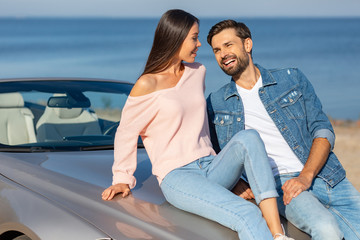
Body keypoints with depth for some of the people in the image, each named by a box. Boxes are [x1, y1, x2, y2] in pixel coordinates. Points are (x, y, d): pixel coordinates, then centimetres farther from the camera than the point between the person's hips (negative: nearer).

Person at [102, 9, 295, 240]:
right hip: (177, 177, -6)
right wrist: (123, 179, 8)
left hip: (211, 167, 6)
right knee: (246, 215, -31)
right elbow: (126, 133, 3)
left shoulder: (197, 72, 15)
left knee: (248, 137, -28)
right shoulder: (147, 85, -6)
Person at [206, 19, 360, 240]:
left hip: (328, 177, 2)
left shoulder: (292, 79, 12)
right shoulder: (215, 104, 12)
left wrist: (306, 176, -11)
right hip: (279, 182, -2)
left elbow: (323, 130, 5)